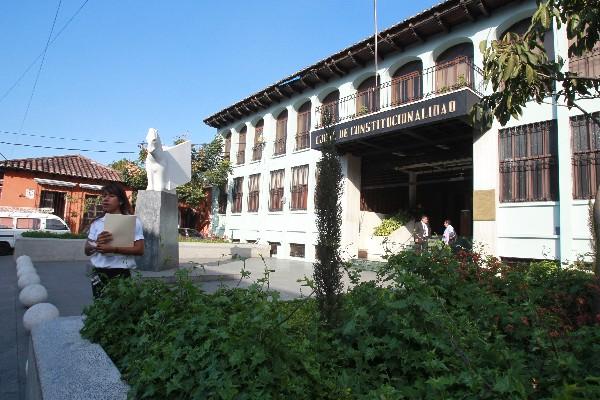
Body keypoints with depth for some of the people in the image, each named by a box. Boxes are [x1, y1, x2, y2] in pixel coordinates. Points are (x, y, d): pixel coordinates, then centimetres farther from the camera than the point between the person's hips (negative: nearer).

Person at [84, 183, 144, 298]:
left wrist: (114, 249, -21)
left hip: (121, 274, -3)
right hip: (99, 274, 4)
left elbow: (140, 250, -9)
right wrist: (97, 244, -11)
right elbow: (87, 251, 11)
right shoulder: (97, 223, 10)